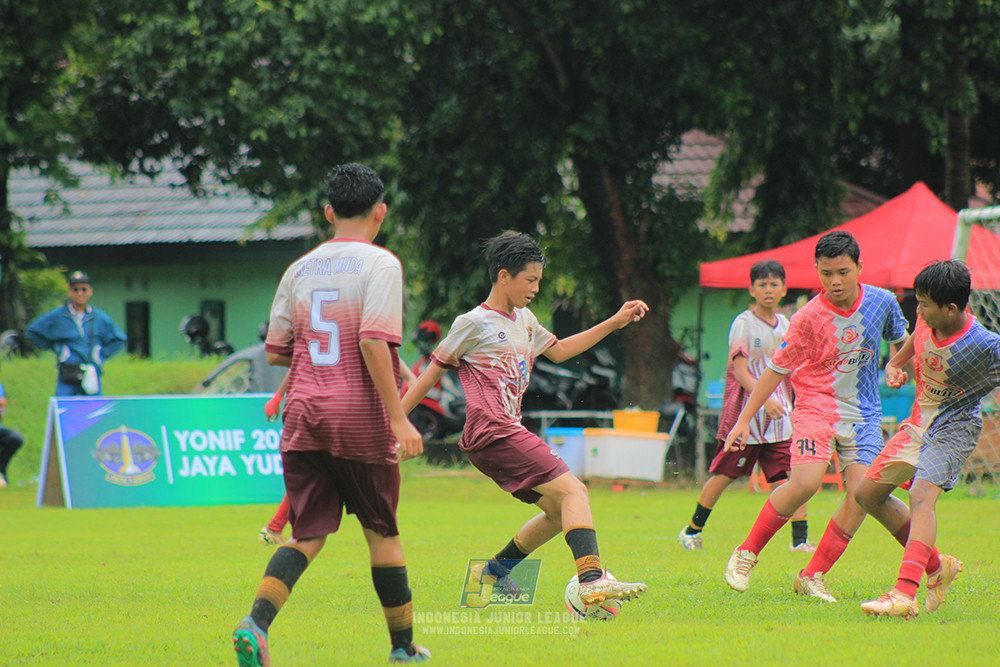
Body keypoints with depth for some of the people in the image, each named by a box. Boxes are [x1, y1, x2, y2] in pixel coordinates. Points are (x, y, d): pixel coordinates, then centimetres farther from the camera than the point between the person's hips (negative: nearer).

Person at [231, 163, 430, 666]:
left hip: (304, 416, 4)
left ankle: (256, 621, -20)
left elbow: (275, 351, 11)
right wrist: (398, 416, -18)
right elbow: (374, 342, -18)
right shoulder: (380, 264, -7)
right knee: (382, 532, 12)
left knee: (308, 534, 4)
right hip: (360, 417, -4)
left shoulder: (300, 269, 9)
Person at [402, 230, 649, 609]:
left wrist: (613, 323, 29)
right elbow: (434, 371, 0)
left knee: (559, 513, 13)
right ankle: (592, 581, -32)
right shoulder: (474, 324, -5)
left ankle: (495, 573, 26)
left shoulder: (524, 320, 19)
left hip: (509, 433, 10)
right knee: (573, 491, -19)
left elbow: (558, 351, 33)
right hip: (493, 433, -10)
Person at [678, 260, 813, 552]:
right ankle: (692, 530, 22)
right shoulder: (743, 323, -7)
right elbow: (739, 370, -15)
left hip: (779, 415, 5)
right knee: (724, 474, 5)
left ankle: (800, 539, -6)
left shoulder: (785, 325, 12)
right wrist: (765, 399, -28)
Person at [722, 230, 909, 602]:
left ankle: (813, 577, -1)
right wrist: (744, 419, -5)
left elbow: (900, 339, 21)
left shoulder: (882, 302, -4)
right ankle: (747, 554, -5)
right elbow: (778, 367, -6)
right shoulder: (809, 317, -14)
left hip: (863, 411, 4)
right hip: (817, 404, -4)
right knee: (805, 482, -25)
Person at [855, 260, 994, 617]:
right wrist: (895, 364, 7)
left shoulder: (985, 347, -28)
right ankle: (936, 566, 21)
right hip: (918, 423, 8)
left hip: (954, 428, -8)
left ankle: (905, 594, -42)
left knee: (921, 496, -29)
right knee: (868, 492, 10)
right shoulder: (927, 321, -9)